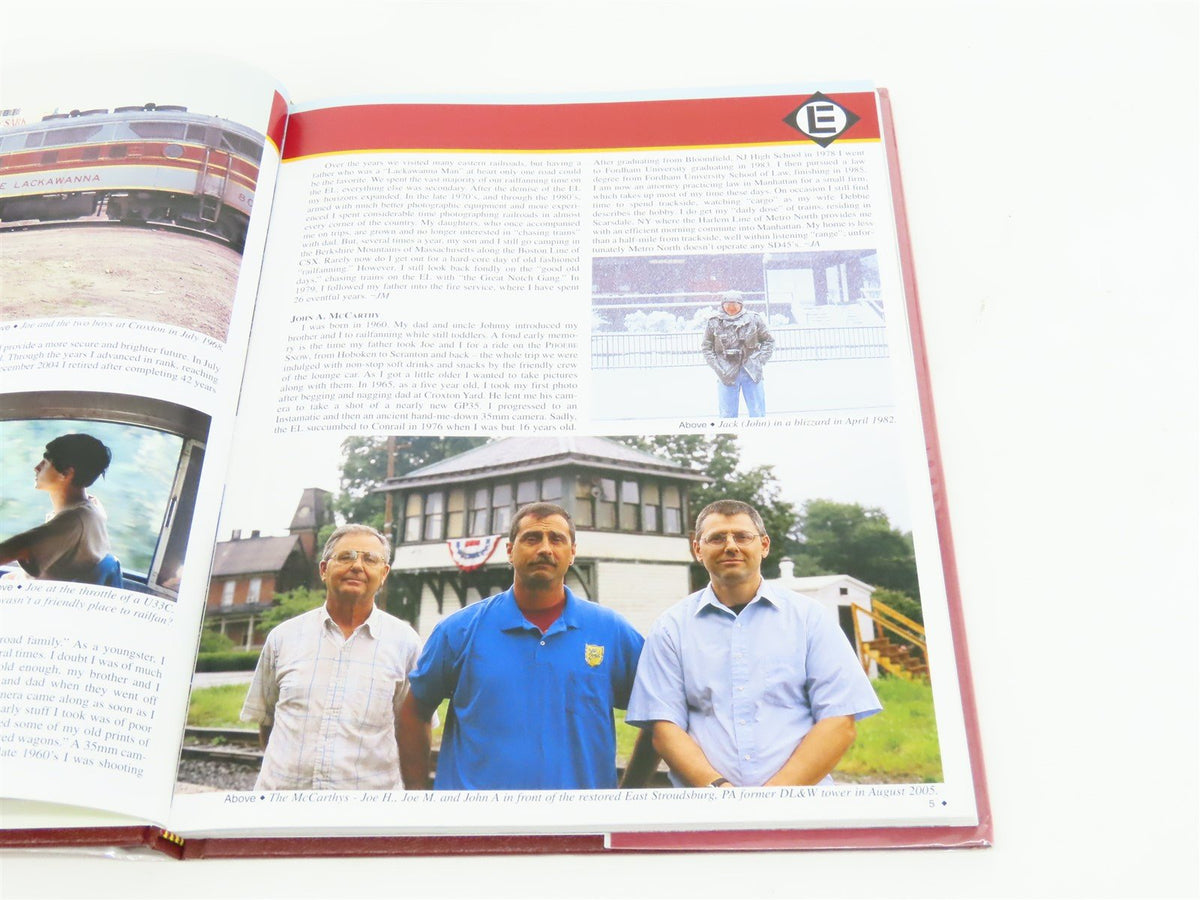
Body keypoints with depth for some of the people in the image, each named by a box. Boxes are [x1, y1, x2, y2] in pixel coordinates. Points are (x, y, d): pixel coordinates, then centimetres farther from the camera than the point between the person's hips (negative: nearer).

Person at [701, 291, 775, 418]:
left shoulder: (754, 319, 1)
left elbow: (769, 341, 10)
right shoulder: (714, 322, 0)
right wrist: (717, 367, -2)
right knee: (727, 416, 3)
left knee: (758, 415, 5)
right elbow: (706, 347, 8)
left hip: (751, 374, 0)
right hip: (727, 374, 0)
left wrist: (759, 361, -1)